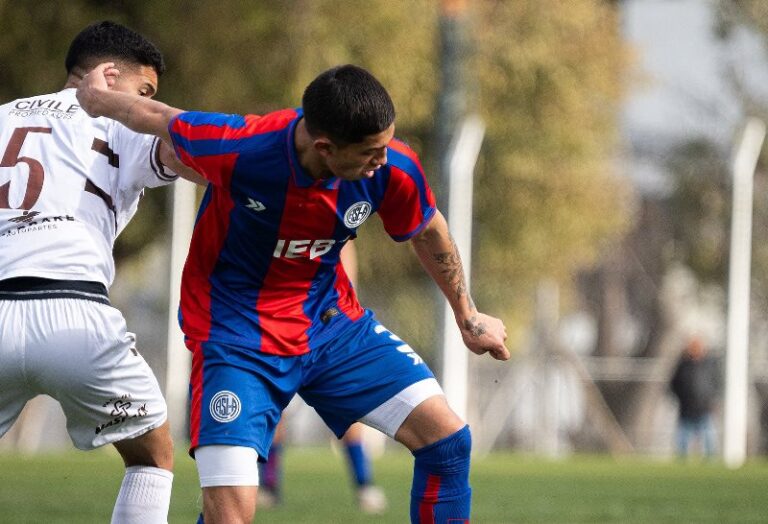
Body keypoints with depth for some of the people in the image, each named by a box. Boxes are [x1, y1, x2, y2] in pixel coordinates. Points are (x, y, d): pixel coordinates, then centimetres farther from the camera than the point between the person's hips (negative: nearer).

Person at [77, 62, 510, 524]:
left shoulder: (393, 170, -19)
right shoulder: (236, 149, -30)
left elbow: (429, 232, 5)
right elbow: (156, 117, -8)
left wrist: (467, 316, 17)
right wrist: (97, 97, 12)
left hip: (334, 320, 4)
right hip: (237, 336, -4)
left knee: (448, 440, -7)